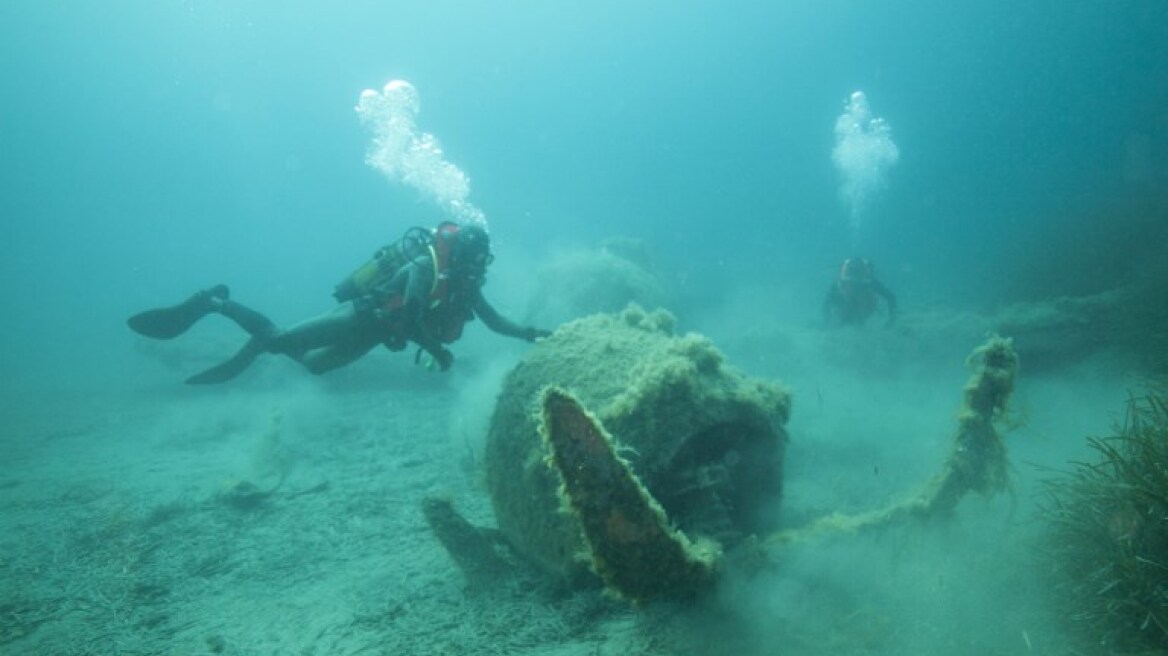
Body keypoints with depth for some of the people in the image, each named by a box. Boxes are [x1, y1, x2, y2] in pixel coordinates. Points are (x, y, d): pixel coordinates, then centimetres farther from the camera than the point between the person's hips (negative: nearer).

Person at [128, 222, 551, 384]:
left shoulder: (465, 285, 0)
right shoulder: (426, 266, -25)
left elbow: (495, 322, 9)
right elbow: (410, 318, -32)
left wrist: (531, 334, -2)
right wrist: (438, 351, -23)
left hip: (375, 331, 8)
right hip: (362, 316, -8)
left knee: (311, 362, 16)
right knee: (279, 339, -10)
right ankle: (211, 303, 13)